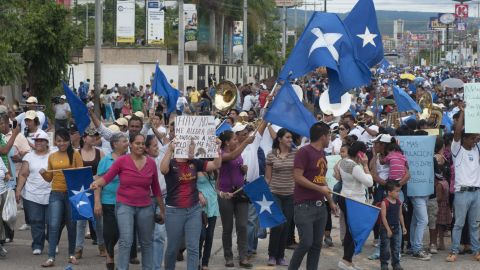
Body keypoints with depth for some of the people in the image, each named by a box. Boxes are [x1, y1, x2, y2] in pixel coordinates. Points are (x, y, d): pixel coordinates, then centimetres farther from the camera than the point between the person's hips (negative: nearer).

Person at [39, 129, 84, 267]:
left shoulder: (75, 154, 0)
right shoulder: (52, 157, 10)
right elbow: (49, 178, 16)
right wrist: (43, 174, -4)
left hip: (72, 193, -2)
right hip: (56, 194, 2)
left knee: (71, 225, 8)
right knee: (53, 225, -6)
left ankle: (72, 254, 21)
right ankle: (51, 257, -6)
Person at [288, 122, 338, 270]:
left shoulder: (322, 153, 15)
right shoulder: (304, 152, -11)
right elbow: (297, 177, -17)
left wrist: (331, 201, 24)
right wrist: (320, 189, -15)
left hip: (320, 206, 8)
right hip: (304, 206, -8)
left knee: (317, 244, 7)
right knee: (306, 243, -10)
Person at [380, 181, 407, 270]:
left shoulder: (399, 202, 5)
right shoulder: (384, 203, -15)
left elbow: (400, 215, 13)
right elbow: (383, 217, -16)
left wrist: (403, 227, 11)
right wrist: (388, 229, -18)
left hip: (396, 228, 6)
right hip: (386, 229, -6)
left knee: (396, 247, 9)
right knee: (385, 248, 1)